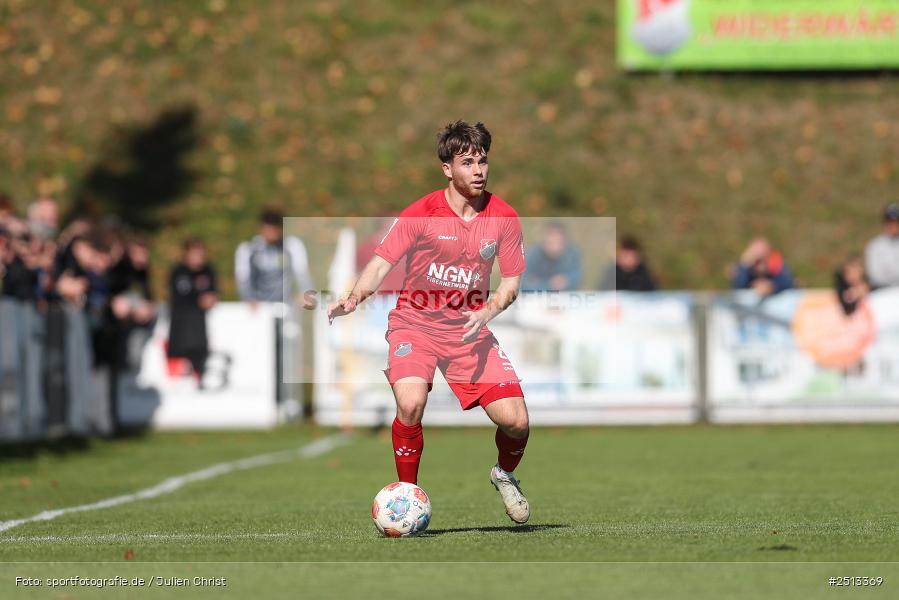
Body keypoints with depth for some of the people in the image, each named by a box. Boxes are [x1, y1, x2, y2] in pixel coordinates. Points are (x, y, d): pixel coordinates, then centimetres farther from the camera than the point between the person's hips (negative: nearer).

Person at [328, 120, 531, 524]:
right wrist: (355, 298, -31)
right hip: (415, 325, -2)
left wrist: (487, 312, -15)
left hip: (469, 329, 3)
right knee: (411, 405, -30)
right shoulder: (420, 214, -11)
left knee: (515, 421, -11)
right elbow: (382, 262, -12)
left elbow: (512, 280, 5)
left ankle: (505, 475, 26)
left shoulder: (503, 217, -2)